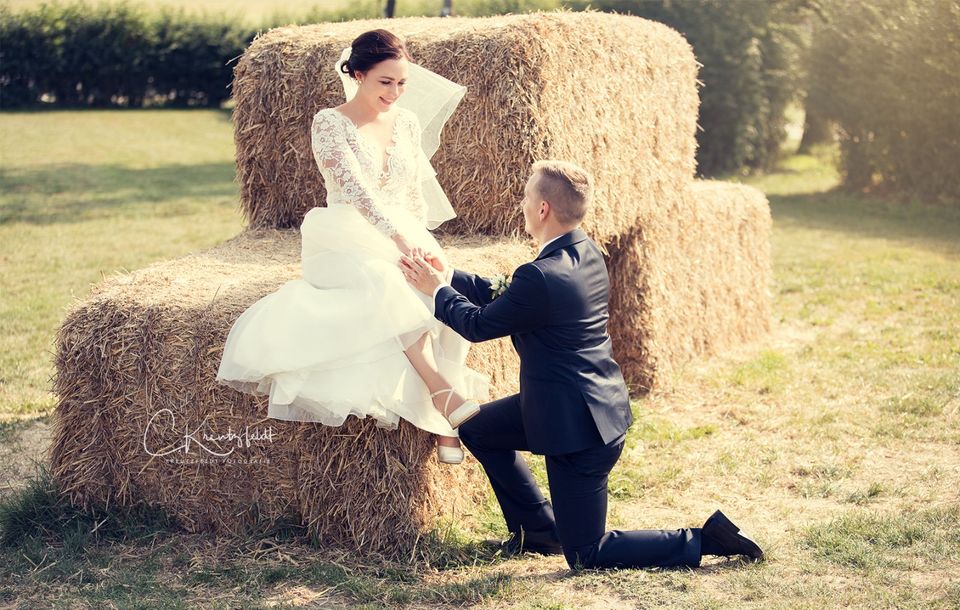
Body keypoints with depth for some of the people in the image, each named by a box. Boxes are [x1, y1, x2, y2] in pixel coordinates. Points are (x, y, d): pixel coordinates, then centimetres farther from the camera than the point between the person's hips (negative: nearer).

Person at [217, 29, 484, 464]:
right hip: (345, 244, -4)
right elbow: (355, 186, -19)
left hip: (406, 238, 4)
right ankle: (442, 392, -40)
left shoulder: (407, 123, 13)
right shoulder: (329, 124, -5)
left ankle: (441, 416, -34)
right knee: (387, 285, -40)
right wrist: (399, 238, -32)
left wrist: (421, 241, -3)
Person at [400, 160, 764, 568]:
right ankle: (540, 530, 29)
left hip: (577, 427, -10)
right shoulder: (587, 253, 2)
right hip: (599, 406, 10)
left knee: (586, 556, 4)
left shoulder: (541, 277, -27)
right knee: (477, 428, 23)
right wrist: (448, 277, 10)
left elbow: (479, 325, -11)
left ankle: (703, 540, 2)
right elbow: (505, 297, 11)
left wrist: (437, 291, 4)